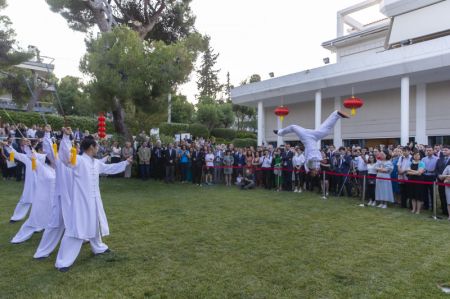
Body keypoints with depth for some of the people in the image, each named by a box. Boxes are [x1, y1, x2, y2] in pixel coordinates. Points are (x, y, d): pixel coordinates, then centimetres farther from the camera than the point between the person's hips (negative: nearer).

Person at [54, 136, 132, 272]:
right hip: (81, 201, -8)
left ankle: (98, 247, 50)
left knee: (95, 225, 26)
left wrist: (126, 162, 28)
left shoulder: (96, 163, 8)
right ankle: (63, 262, 5)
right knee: (76, 229, -7)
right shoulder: (78, 160, -16)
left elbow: (110, 168, 22)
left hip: (94, 201, 9)